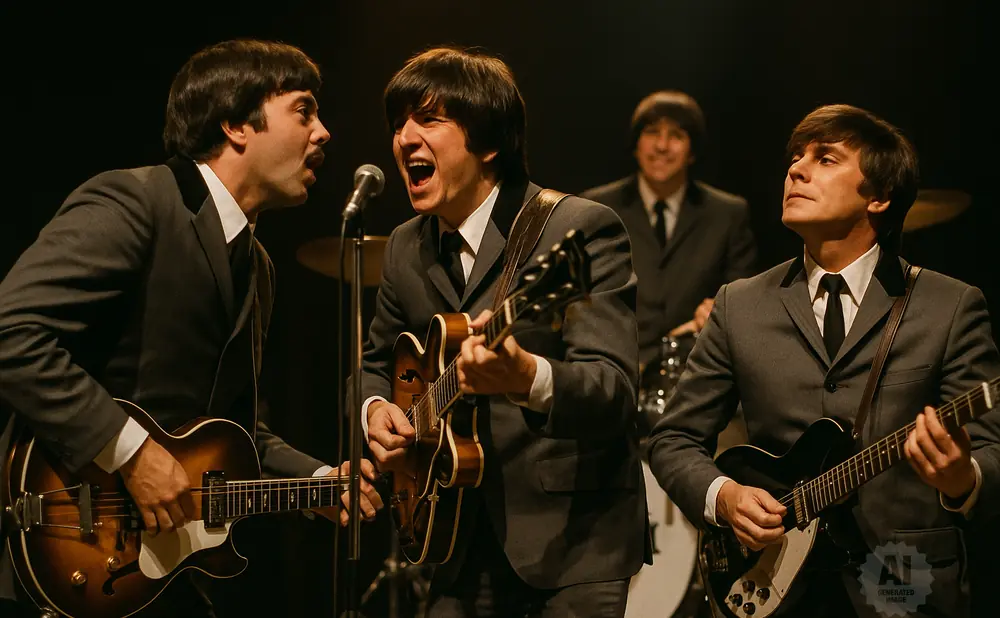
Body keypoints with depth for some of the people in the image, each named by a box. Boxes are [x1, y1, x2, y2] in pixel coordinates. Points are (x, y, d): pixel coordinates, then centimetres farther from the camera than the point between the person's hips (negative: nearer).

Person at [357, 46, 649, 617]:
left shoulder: (582, 229, -13)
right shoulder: (408, 249, 7)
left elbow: (614, 391, -23)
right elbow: (377, 362, 23)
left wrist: (527, 377, -44)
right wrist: (376, 408, 0)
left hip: (574, 541, -5)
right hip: (466, 544, 5)